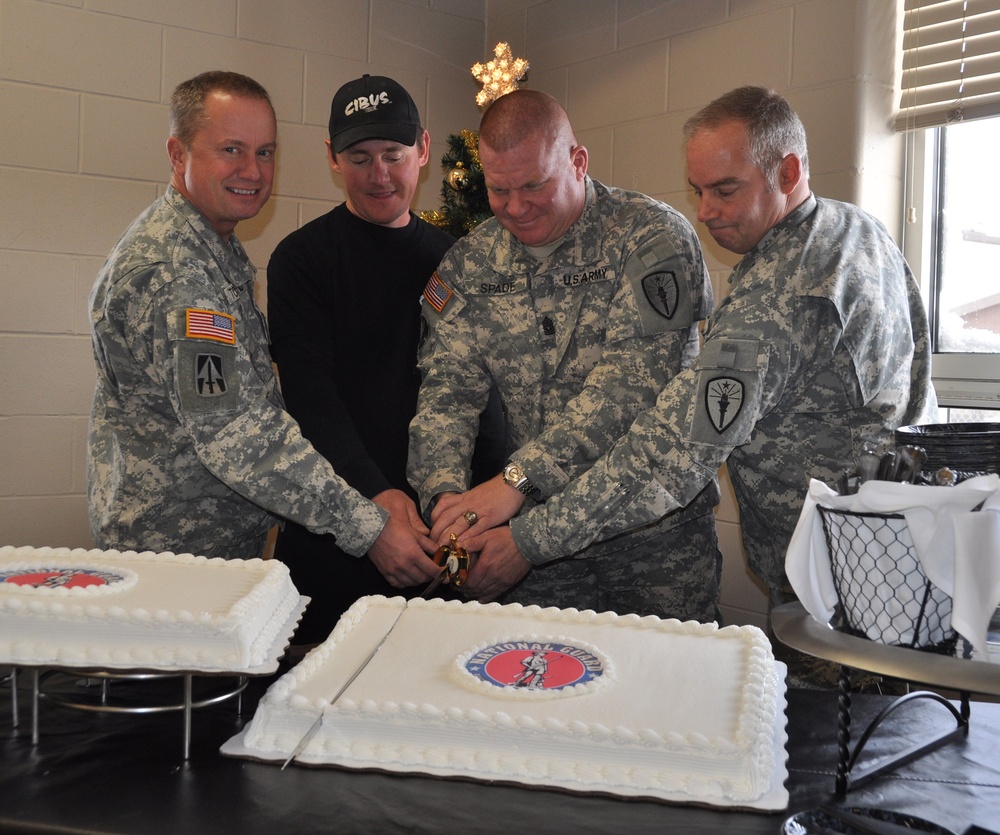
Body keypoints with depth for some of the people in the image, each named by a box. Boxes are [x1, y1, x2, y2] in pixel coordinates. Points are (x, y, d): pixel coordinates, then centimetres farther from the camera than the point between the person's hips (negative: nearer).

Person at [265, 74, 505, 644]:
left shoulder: (452, 258, 12)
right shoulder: (303, 256, -1)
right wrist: (373, 491, -25)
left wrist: (489, 487, -3)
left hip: (441, 512, 3)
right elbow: (310, 394, -11)